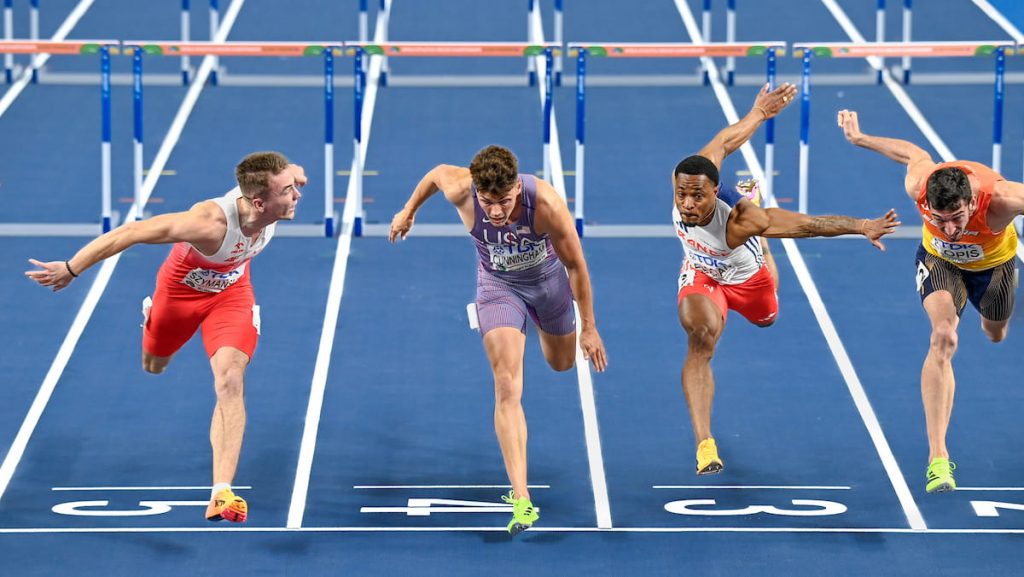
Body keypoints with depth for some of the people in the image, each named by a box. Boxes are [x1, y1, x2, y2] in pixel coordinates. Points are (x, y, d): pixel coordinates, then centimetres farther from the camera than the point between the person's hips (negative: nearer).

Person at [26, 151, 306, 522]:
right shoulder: (210, 222, -46)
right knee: (153, 367, 26)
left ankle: (221, 492, -20)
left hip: (232, 291, 2)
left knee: (230, 382, -17)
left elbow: (290, 173, -4)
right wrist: (70, 269, -35)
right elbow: (130, 232, -41)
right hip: (182, 287, -2)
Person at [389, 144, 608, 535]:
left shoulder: (546, 204, -36)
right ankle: (521, 501, -22)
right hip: (498, 284, 0)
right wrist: (409, 210, 11)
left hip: (547, 277, 0)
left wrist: (588, 327, -14)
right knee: (507, 388, -17)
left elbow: (576, 265, -22)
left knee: (562, 362, 26)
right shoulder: (460, 190, -32)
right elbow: (437, 173, -6)